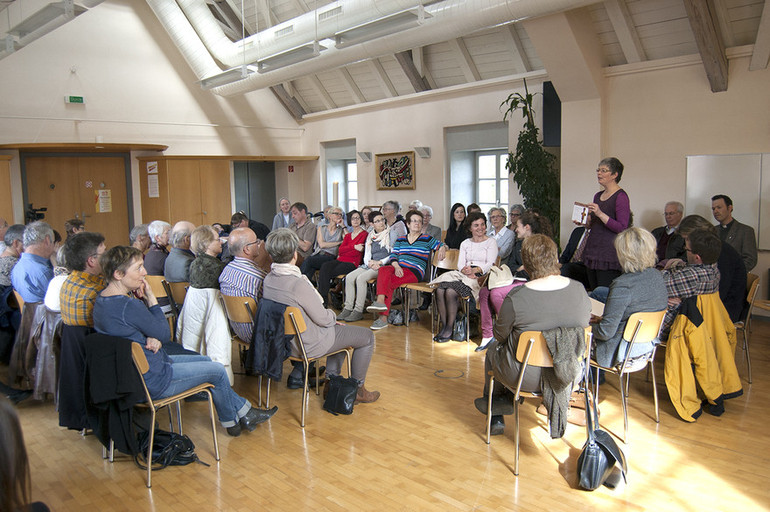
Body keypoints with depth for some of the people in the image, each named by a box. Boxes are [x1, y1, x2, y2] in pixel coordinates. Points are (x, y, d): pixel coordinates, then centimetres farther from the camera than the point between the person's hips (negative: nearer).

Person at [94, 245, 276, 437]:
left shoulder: (102, 299, 1)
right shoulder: (128, 306, -31)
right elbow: (164, 334, -17)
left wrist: (154, 340, -13)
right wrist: (151, 298, -14)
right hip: (151, 381, -10)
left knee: (206, 361, 19)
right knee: (217, 370, 4)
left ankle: (244, 412, 29)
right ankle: (231, 421, 29)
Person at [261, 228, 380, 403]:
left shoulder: (268, 280, -4)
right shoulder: (298, 283, -31)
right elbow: (323, 318, -22)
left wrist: (330, 317, 10)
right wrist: (333, 315, 2)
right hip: (309, 345, -9)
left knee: (337, 329, 32)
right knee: (367, 337, 7)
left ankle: (331, 381, 32)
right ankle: (357, 389, 18)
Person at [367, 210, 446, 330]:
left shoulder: (427, 239, 13)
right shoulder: (400, 240, 22)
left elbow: (441, 245, 9)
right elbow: (393, 256, 12)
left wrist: (442, 248, -16)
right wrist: (396, 266, -8)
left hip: (414, 271, -3)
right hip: (398, 268, 4)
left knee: (389, 282, -29)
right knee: (383, 270, -32)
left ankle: (383, 317, -32)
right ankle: (381, 301, -44)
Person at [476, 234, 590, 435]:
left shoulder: (516, 298, -24)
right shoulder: (580, 291, -12)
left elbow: (500, 335, -9)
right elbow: (585, 323, 5)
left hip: (527, 378, -5)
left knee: (493, 349, 27)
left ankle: (495, 416, 44)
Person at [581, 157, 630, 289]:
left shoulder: (621, 196, -9)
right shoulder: (598, 196, 15)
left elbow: (622, 228, -17)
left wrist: (600, 214, -23)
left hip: (610, 254, -8)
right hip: (592, 251, 8)